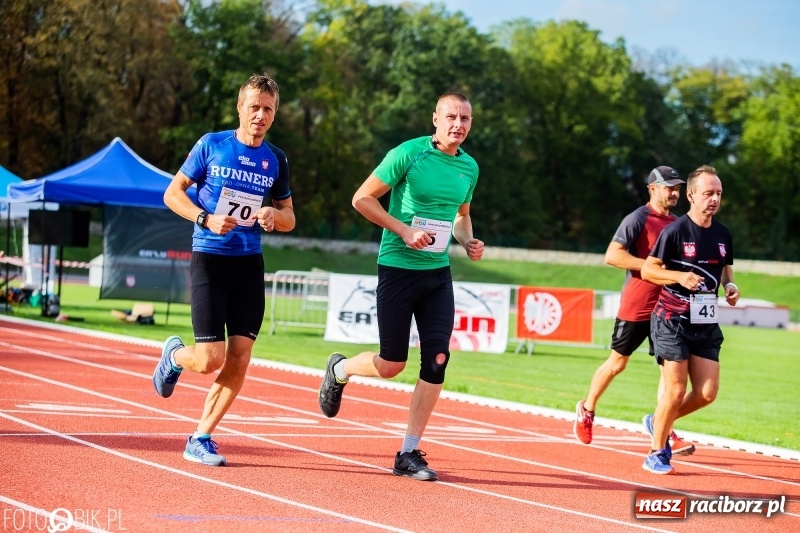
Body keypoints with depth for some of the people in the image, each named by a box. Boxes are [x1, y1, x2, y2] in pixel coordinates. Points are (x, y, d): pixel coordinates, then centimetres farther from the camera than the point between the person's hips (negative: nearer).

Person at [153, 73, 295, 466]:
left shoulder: (276, 160, 8)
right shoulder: (211, 145, -2)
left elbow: (289, 217, 16)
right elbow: (172, 193, 1)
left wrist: (274, 216, -7)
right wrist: (206, 219, -16)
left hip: (250, 263, 4)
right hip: (209, 259, -4)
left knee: (239, 358, -3)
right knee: (210, 360, -10)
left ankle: (201, 439, 8)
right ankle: (174, 355, 25)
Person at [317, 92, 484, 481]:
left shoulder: (469, 167, 7)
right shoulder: (408, 154, -12)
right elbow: (362, 198, -9)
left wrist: (468, 241, 3)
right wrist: (405, 230, -18)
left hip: (438, 273, 5)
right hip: (398, 268, -5)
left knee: (437, 358, -7)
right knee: (392, 366, -1)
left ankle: (409, 453, 3)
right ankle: (339, 370, 34)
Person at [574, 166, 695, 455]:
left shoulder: (676, 223, 12)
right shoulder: (638, 219, -11)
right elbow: (612, 255, -20)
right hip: (635, 306, -6)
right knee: (617, 362, 7)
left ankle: (664, 432, -3)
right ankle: (586, 409, 29)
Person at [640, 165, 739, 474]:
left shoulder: (723, 235, 7)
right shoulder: (675, 231, -11)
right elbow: (647, 270, -7)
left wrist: (730, 286, 1)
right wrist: (680, 276, -22)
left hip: (707, 324, 6)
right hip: (673, 321, -6)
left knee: (707, 393, 0)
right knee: (676, 390, -6)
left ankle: (658, 422, 25)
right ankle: (656, 454, 10)